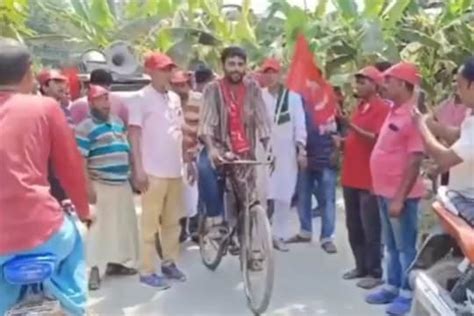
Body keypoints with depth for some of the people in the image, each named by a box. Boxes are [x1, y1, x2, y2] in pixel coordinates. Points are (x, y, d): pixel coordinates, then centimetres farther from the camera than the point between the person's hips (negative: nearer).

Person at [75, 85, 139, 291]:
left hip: (123, 183, 8)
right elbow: (80, 159, -15)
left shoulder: (118, 122, 15)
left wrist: (133, 174, 18)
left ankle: (116, 262, 26)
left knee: (123, 224, 13)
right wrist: (88, 185, -21)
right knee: (100, 227, -9)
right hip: (101, 185, -8)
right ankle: (94, 269, -5)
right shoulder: (85, 128, -9)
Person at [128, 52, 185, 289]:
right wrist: (138, 169, -16)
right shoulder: (141, 98, -7)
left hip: (175, 170, 7)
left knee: (172, 221, 13)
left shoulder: (175, 98, 13)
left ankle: (169, 262, 25)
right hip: (153, 172, -6)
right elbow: (134, 134, -11)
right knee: (150, 223, -1)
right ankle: (147, 271, 7)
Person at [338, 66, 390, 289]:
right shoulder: (359, 107, 16)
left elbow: (378, 139, -21)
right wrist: (344, 141, 7)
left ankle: (375, 272, 8)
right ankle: (361, 267, 25)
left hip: (370, 179, -9)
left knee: (370, 229, -2)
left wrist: (352, 127, -28)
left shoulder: (382, 108, -10)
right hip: (351, 177, 9)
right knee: (354, 227, 14)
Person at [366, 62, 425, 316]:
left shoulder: (413, 115, -18)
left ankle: (408, 293, 15)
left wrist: (400, 197, -22)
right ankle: (392, 286, 30)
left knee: (405, 246, 4)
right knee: (391, 245, 18)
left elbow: (415, 160, -21)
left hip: (400, 194, -9)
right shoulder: (394, 111, 10)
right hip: (385, 191, 9)